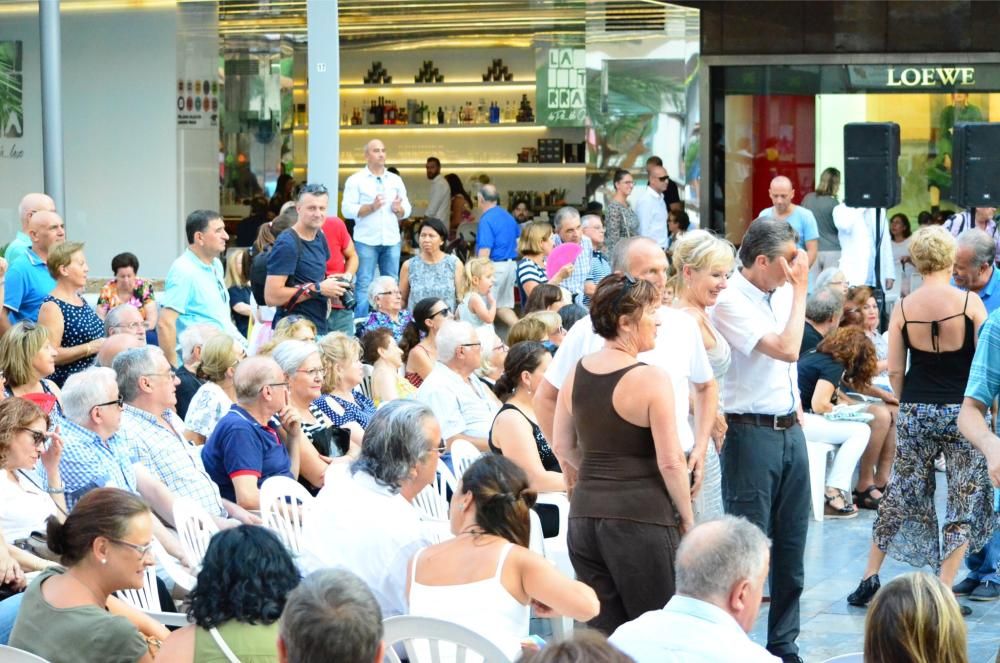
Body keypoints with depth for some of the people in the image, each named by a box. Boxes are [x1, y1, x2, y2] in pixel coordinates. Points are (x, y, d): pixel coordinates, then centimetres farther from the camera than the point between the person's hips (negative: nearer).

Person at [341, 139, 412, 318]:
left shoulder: (396, 180, 14)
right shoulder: (355, 180, 1)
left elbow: (407, 209, 13)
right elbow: (347, 210, -7)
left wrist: (398, 209, -10)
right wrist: (371, 207, -19)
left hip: (391, 240, 4)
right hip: (366, 241, -4)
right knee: (364, 286, -4)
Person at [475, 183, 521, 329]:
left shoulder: (486, 220, -14)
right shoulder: (508, 217, 12)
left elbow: (485, 250, -19)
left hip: (495, 266, -8)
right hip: (511, 265, 8)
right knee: (503, 306, 13)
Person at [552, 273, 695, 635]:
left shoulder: (576, 373, 6)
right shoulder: (651, 378, -13)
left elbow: (564, 448, 15)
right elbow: (670, 462, -13)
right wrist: (687, 517, -1)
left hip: (585, 513, 6)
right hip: (642, 517, -6)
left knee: (602, 634, 11)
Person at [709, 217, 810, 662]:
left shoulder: (782, 292, 9)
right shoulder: (731, 302, -14)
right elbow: (786, 349, -22)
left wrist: (797, 413, 16)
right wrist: (799, 289, -14)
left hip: (790, 429, 8)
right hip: (752, 432, -8)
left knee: (791, 547, 12)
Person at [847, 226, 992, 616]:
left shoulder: (903, 309, -3)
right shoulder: (970, 302, -9)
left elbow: (894, 371, 1)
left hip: (915, 412, 3)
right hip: (963, 409, -3)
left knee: (900, 494, 16)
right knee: (965, 501, 7)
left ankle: (870, 578, 20)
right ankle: (943, 590, 3)